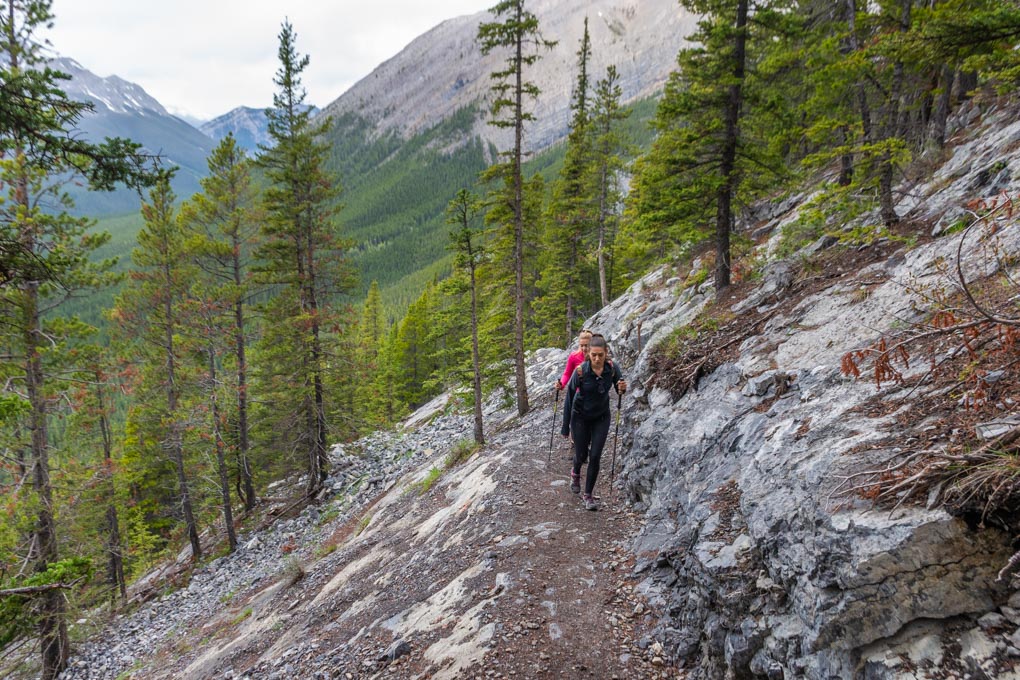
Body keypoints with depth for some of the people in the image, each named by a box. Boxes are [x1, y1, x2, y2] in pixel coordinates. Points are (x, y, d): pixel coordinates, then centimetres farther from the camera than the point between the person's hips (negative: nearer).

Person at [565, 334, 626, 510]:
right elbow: (570, 392, -13)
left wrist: (622, 388, -25)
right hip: (581, 417, -1)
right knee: (581, 455, 8)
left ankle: (588, 494, 12)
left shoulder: (612, 368, -18)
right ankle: (575, 473, 45)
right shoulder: (581, 370, -25)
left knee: (595, 456, -5)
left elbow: (619, 389, -1)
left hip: (601, 417, 1)